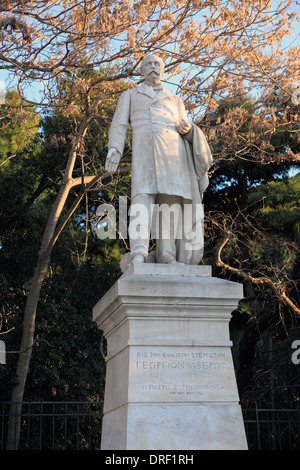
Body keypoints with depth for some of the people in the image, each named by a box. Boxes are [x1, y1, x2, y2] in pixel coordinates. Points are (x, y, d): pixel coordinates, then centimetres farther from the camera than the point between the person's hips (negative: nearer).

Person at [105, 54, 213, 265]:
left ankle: (167, 257, -14)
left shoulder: (175, 100, 32)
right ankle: (139, 253, -34)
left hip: (173, 149, 3)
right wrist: (114, 149, -5)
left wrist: (188, 129, -2)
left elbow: (187, 130, 23)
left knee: (171, 198, -10)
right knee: (143, 196, -21)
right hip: (145, 148, -3)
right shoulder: (129, 95, 26)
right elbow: (119, 125, 12)